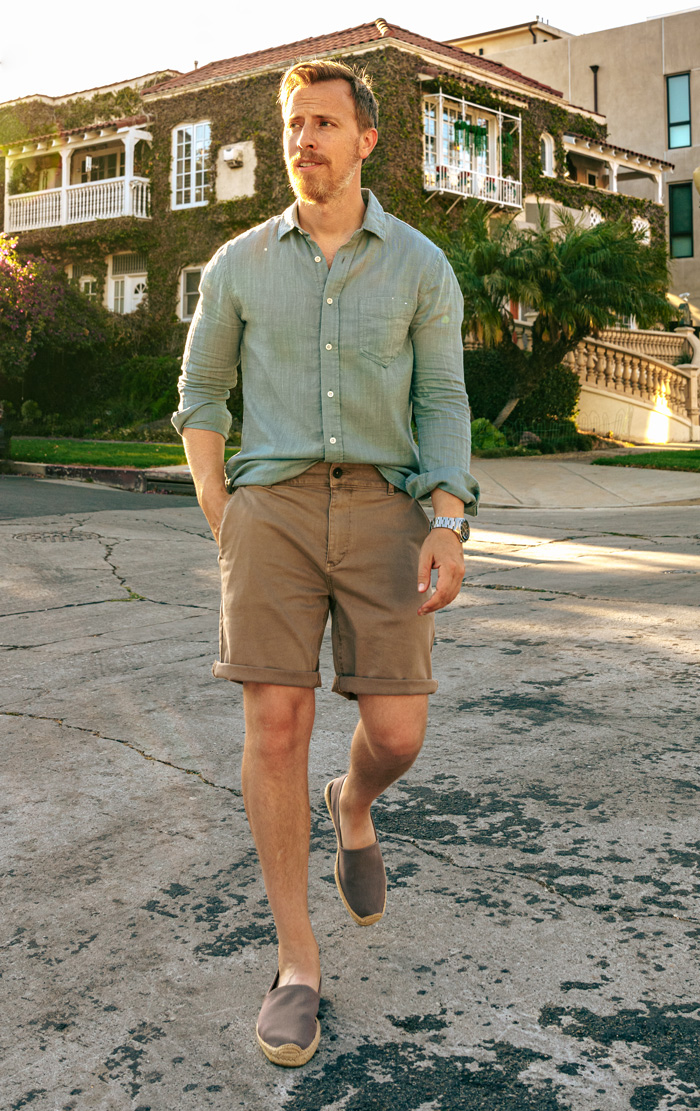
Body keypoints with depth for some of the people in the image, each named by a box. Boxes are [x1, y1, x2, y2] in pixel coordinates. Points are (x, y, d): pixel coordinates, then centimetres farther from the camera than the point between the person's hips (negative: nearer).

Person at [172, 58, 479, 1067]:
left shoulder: (420, 265, 7)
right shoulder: (239, 264, 9)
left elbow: (443, 408, 5)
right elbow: (201, 393, 16)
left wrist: (451, 531, -10)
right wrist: (220, 521, 4)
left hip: (381, 511, 0)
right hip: (273, 507, 0)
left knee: (396, 734, -7)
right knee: (276, 725, -10)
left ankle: (354, 805, 33)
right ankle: (298, 963, 3)